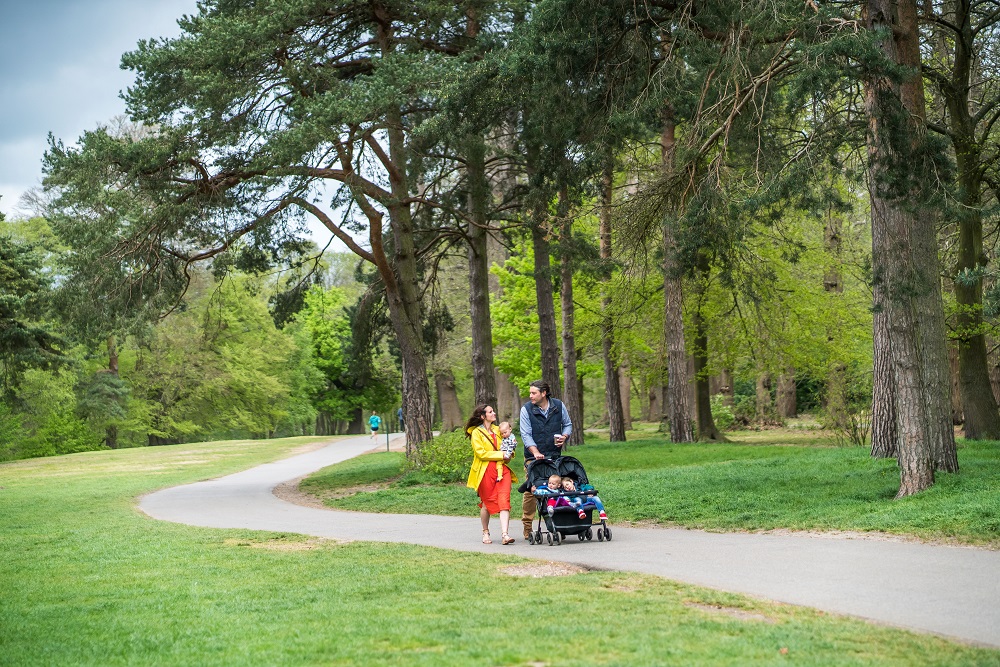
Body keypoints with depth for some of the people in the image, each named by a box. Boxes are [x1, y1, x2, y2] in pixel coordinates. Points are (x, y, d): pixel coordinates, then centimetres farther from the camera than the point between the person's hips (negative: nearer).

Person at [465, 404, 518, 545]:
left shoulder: (497, 430, 18)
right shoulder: (476, 433, -2)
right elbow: (481, 453, -13)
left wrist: (509, 455, 8)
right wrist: (501, 455, -14)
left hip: (502, 469, 4)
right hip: (485, 471, -4)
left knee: (504, 501, -12)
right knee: (487, 503, 6)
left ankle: (505, 534, -20)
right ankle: (485, 532, 25)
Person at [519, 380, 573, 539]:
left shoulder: (558, 406, 1)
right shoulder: (526, 409, -6)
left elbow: (568, 424, 15)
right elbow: (526, 435, -9)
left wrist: (564, 436, -7)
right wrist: (536, 453, -22)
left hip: (555, 456, 2)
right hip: (533, 457, -2)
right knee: (530, 490, -6)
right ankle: (527, 527, 3)